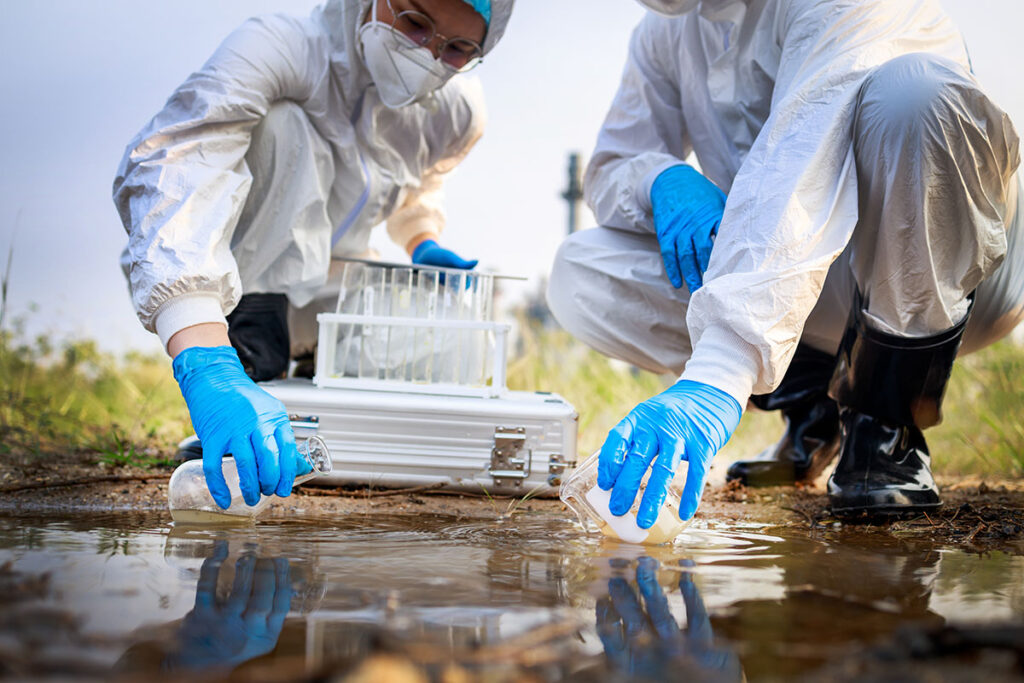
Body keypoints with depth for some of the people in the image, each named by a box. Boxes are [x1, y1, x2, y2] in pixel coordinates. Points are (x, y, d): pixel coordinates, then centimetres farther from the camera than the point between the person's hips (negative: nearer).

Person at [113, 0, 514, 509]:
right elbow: (166, 171, -48)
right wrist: (206, 363, -63)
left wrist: (423, 241, -10)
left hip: (322, 286, 6)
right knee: (282, 122, -30)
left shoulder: (458, 111, -10)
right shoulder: (281, 46, -31)